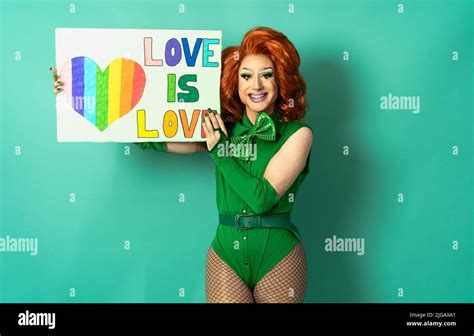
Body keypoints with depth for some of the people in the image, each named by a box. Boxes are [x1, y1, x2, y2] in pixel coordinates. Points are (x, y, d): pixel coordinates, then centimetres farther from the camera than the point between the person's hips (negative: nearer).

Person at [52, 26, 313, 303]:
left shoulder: (298, 134, -5)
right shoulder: (220, 129, 4)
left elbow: (262, 198, -15)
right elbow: (155, 139, -1)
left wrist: (219, 150, -9)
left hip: (278, 256, -2)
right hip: (226, 252, 2)